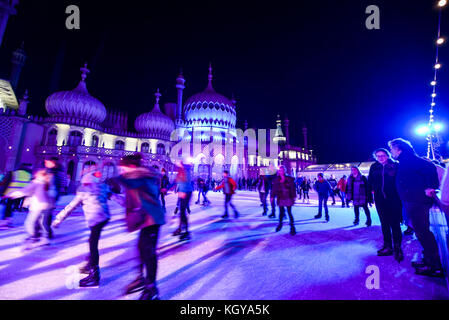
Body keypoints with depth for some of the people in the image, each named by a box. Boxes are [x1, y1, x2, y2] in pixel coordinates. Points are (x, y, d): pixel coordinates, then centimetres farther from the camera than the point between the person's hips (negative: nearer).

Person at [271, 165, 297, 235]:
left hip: (288, 198, -2)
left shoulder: (289, 179, -3)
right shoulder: (276, 179, 3)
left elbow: (293, 188, -1)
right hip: (280, 198, 2)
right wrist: (272, 196, 4)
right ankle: (280, 224, 31)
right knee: (281, 212, 10)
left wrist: (294, 197, -5)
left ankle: (292, 227, 7)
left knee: (289, 212, -2)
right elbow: (274, 188, 6)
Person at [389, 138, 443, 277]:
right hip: (412, 201, 10)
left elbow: (430, 167, -22)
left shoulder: (408, 159, -11)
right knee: (421, 231, 16)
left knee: (422, 231, -4)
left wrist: (430, 187, -21)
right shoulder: (404, 162, 18)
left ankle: (435, 267, 6)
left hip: (417, 201, -10)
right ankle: (428, 260, 27)